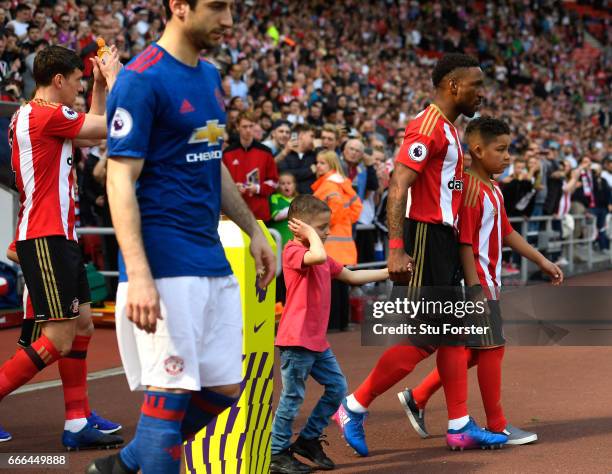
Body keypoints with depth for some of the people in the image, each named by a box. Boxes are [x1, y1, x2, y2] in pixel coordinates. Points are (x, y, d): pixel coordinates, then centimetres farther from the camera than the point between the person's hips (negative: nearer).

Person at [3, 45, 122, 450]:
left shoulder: (33, 115, 17)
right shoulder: (47, 115, -13)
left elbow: (93, 131, 30)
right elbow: (112, 126, -9)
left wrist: (100, 87, 23)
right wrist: (112, 77, 4)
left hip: (57, 237, 11)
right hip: (46, 239, -11)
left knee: (82, 326, 11)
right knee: (57, 340, -11)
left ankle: (77, 426, 12)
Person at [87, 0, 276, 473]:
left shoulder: (209, 75, 14)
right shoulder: (141, 79, -12)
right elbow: (121, 181, -17)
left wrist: (253, 230, 22)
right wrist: (138, 275, -25)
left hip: (214, 261, 9)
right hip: (165, 264, -9)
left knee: (224, 388, 11)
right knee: (172, 391, -7)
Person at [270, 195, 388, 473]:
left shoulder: (319, 257, 19)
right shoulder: (293, 252, -13)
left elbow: (351, 276, 24)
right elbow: (319, 257, -35)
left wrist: (389, 272, 21)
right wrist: (310, 232, -18)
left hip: (317, 341, 10)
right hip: (296, 340, -10)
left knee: (337, 388, 10)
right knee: (293, 397, -3)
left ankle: (308, 440, 23)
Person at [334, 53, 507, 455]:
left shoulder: (449, 129, 17)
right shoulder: (429, 127, -15)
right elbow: (398, 188, -22)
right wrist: (396, 250, -28)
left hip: (444, 240, 10)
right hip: (425, 240, -10)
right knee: (423, 338, -8)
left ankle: (460, 424, 17)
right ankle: (354, 408, 1)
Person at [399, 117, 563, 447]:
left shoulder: (493, 190, 14)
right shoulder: (470, 190, -17)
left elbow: (506, 233, 22)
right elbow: (464, 244, -21)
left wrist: (542, 261, 20)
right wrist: (476, 290, -23)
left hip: (489, 280, 10)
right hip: (477, 280, -10)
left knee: (474, 351, 13)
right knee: (492, 347, -3)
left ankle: (417, 397, 20)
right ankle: (497, 426, 5)